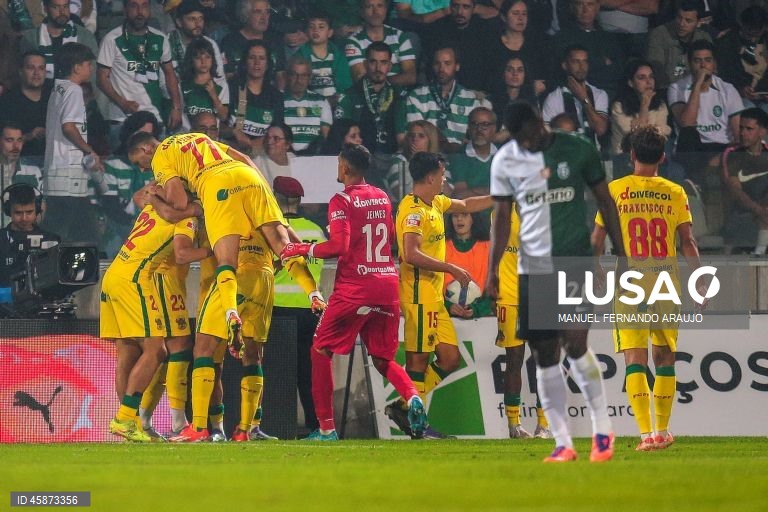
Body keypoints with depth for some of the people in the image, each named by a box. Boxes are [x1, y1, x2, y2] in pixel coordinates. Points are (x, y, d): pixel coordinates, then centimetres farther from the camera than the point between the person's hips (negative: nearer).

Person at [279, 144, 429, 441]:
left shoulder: (342, 201, -8)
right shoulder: (383, 198, 13)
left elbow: (340, 247, -17)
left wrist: (304, 250, -5)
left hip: (355, 287, -6)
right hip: (388, 284, 6)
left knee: (321, 350, 7)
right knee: (383, 358, 16)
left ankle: (326, 428, 1)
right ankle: (412, 397, -15)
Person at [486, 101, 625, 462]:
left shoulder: (578, 150, -1)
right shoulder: (505, 161, 3)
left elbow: (605, 202, 6)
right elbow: (502, 216, 8)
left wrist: (621, 255, 5)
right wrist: (492, 269, 0)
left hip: (576, 260, -3)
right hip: (533, 266, 3)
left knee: (575, 344, -15)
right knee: (544, 354, 1)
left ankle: (602, 430, -1)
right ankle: (563, 443, 6)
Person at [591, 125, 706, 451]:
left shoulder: (614, 190, 0)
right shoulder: (675, 193, 1)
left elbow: (596, 240, 4)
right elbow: (687, 243, -1)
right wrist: (700, 282, 6)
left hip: (628, 286, -1)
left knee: (635, 359, -5)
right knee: (664, 357, 13)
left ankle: (647, 432, -18)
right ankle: (662, 430, 17)